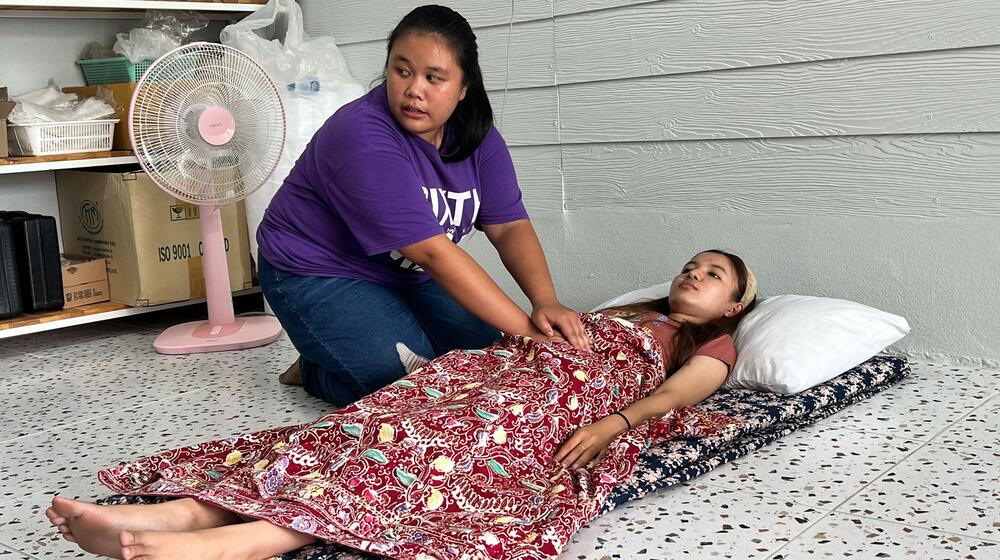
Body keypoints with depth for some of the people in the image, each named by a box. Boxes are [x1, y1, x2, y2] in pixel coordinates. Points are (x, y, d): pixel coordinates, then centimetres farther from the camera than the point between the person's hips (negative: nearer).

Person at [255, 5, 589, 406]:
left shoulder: (476, 136, -8)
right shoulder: (363, 137, -31)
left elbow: (510, 226, -11)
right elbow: (432, 251, -35)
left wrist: (545, 304, -31)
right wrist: (526, 330, -37)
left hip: (404, 275, 8)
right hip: (319, 275, -7)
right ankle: (313, 372, 8)